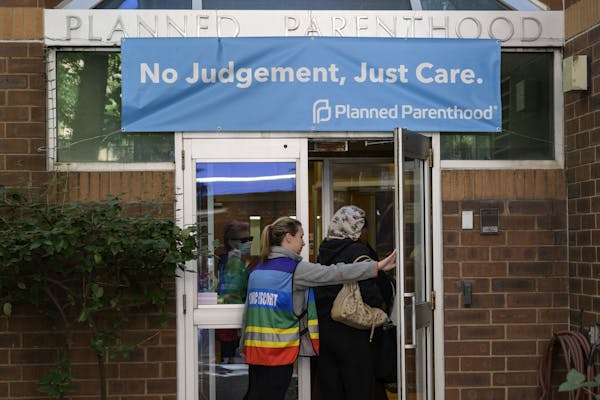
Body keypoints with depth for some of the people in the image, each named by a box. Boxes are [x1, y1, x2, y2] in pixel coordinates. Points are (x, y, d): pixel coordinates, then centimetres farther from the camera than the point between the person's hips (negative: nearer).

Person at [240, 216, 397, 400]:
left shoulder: (257, 269, 12)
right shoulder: (295, 269, -9)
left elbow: (248, 310, 15)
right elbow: (333, 273, -13)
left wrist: (244, 345, 22)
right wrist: (377, 266, -12)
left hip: (254, 348, 7)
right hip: (279, 349, -7)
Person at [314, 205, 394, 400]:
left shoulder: (324, 252, 11)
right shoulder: (358, 251, -9)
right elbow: (368, 288, -21)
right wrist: (381, 304, -5)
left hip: (321, 328, 6)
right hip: (350, 332, -6)